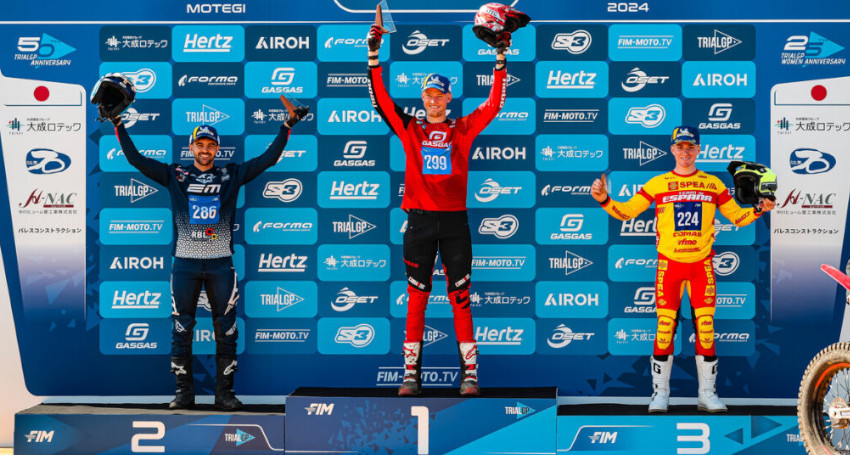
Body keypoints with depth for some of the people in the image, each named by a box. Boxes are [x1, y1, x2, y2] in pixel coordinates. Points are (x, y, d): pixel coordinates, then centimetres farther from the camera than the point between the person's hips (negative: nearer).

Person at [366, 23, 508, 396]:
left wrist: (500, 60, -2)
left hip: (454, 221, 0)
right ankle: (411, 373, 6)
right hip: (419, 221, 0)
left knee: (460, 297, 2)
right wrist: (374, 56, -3)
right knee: (416, 297, 2)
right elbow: (380, 100, 3)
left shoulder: (463, 129, 8)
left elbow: (493, 105, 3)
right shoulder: (409, 128, 8)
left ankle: (469, 372, 6)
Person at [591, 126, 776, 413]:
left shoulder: (714, 184, 8)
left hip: (702, 265, 1)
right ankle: (660, 393, 7)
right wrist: (604, 200, -10)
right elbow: (626, 212, 6)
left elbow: (737, 217, 13)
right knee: (664, 327, -4)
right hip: (669, 265, -1)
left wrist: (759, 209, -5)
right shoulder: (657, 184, 5)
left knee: (706, 328, -1)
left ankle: (707, 394, 9)